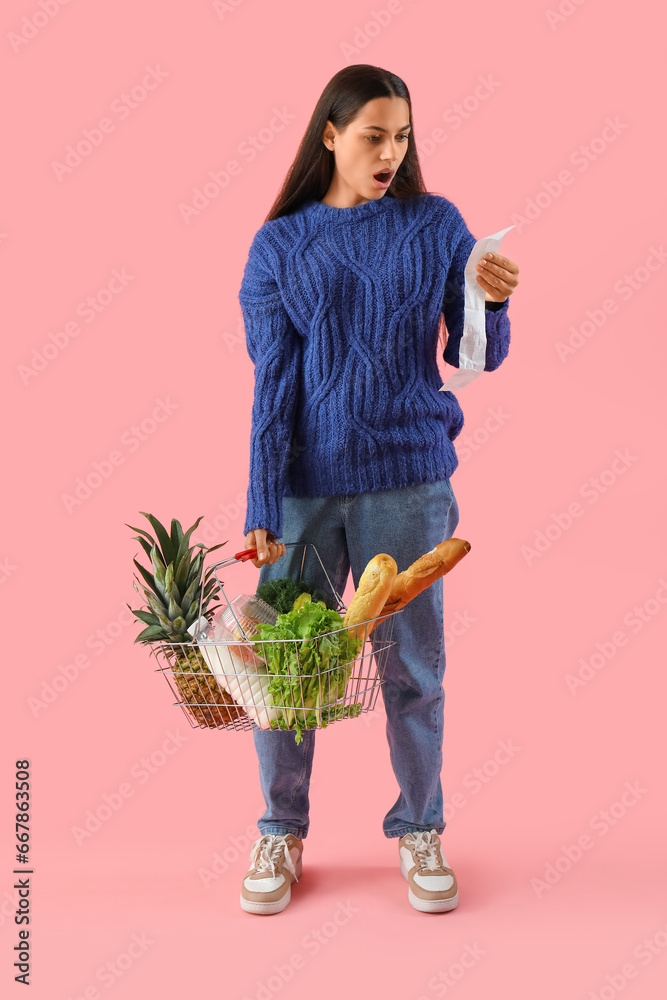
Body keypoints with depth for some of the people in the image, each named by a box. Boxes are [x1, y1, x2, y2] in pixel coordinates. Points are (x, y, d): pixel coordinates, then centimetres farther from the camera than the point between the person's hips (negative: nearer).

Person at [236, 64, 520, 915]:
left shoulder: (436, 226, 4)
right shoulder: (279, 245, 3)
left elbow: (475, 358, 4)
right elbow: (272, 383, -3)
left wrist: (490, 303, -17)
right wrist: (261, 510, -10)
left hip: (408, 481, 0)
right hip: (304, 483, 0)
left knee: (414, 666, 8)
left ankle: (419, 831, 29)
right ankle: (280, 831, 28)